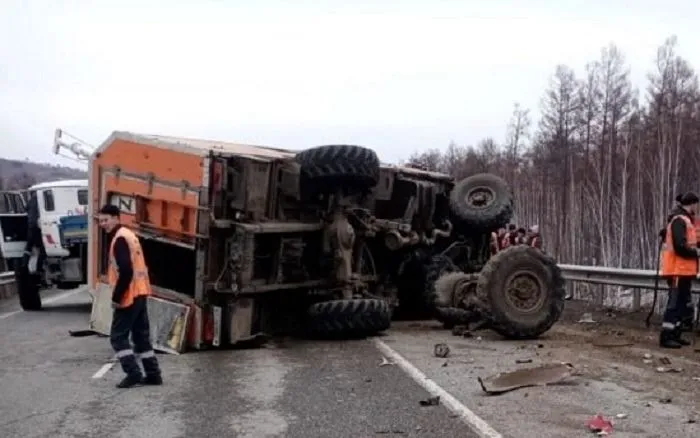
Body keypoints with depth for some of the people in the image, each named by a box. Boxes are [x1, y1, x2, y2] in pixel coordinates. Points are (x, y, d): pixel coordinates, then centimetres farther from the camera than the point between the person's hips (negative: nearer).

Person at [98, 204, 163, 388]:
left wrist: (116, 297, -17)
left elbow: (126, 272, -23)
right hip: (140, 293, 10)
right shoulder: (129, 235, 16)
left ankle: (133, 373, -5)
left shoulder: (119, 238, -14)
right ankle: (153, 374, 14)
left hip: (129, 296, -10)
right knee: (142, 335, 12)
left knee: (118, 336, -1)